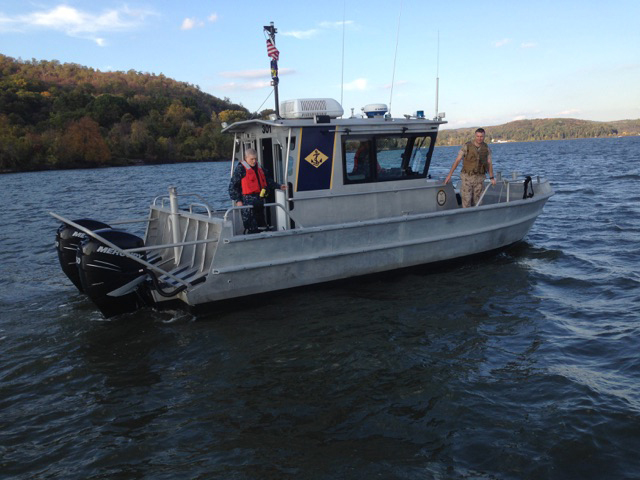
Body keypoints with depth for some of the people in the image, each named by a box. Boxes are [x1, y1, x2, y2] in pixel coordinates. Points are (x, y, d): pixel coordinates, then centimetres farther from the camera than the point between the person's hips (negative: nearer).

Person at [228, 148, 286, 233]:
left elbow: (267, 180, 29)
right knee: (251, 228, -11)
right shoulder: (240, 169, -5)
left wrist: (279, 186, 19)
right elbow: (233, 186, -6)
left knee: (261, 225, 11)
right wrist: (237, 200, -13)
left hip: (259, 201, 8)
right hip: (248, 201, -8)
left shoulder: (259, 168, 17)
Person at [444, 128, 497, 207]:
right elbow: (457, 160, -8)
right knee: (466, 199, -9)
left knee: (476, 200, 5)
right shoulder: (467, 146, -10)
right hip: (467, 177, -3)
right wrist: (449, 175, -11)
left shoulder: (486, 148, 1)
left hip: (479, 177, 3)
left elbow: (489, 163, 9)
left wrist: (491, 178, 10)